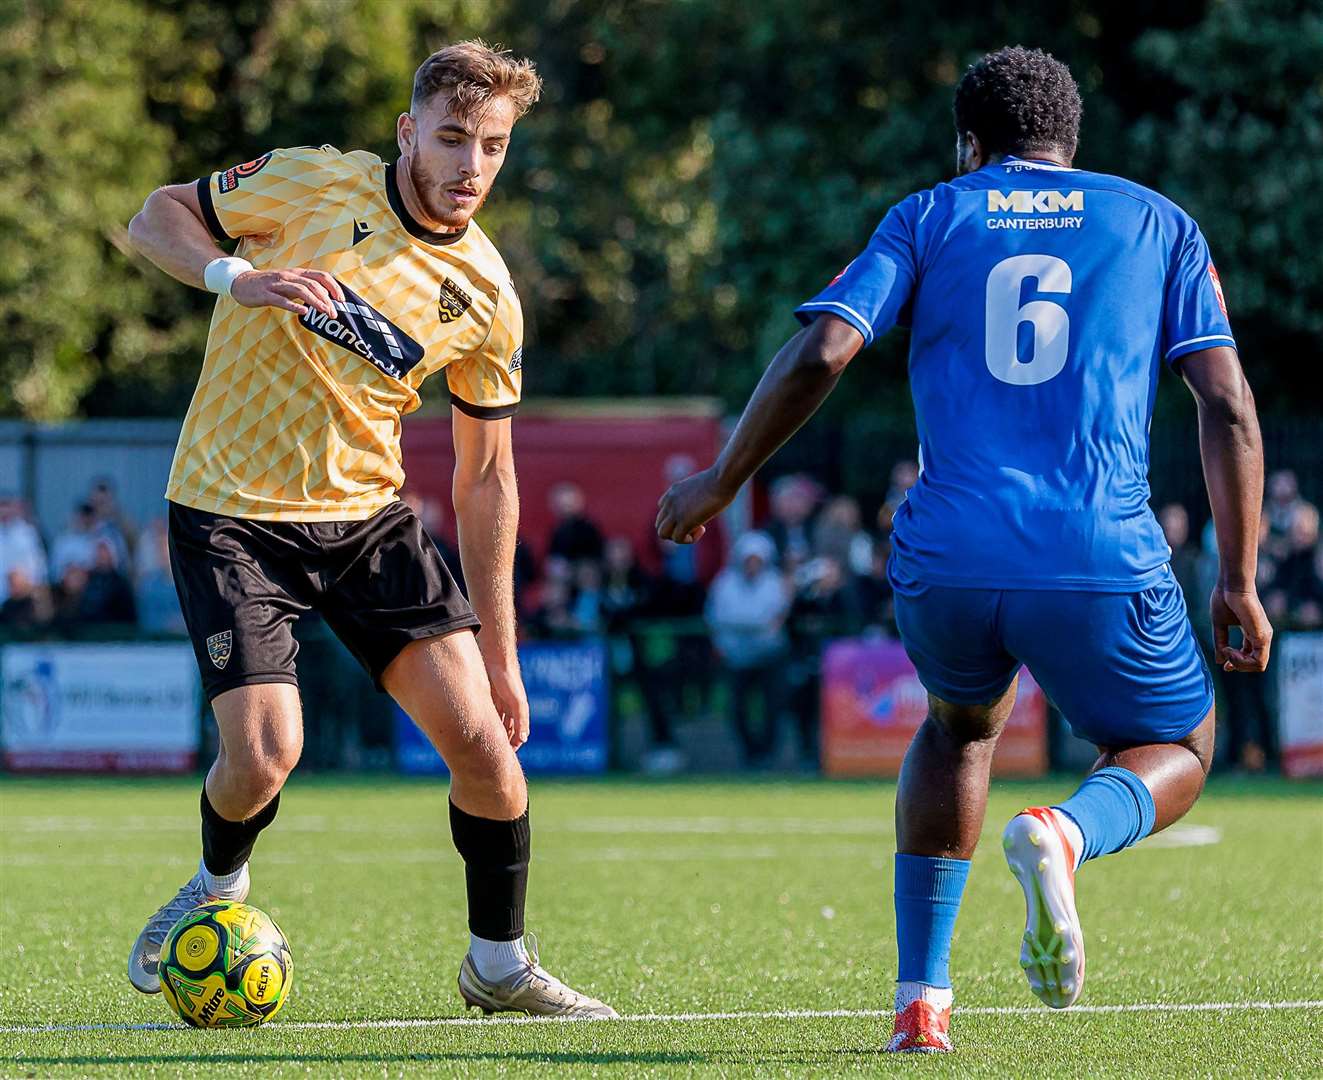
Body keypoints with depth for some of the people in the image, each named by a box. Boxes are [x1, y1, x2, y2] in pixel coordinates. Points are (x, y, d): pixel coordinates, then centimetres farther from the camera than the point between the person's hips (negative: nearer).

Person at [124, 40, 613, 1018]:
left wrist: (499, 650, 5)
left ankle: (501, 966, 13)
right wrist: (236, 277, -24)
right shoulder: (313, 184, -12)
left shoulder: (486, 299, -3)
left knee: (481, 734, -8)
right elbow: (156, 218, -2)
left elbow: (486, 477, 5)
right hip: (232, 515, -3)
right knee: (265, 752, -17)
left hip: (368, 515, 3)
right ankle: (219, 891, 18)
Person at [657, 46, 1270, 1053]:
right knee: (1178, 753, 22)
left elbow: (820, 353, 0)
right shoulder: (1159, 224, 15)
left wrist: (720, 481, 11)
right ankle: (1063, 836, -15)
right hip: (1103, 567, -2)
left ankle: (921, 997, 21)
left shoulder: (930, 217, 14)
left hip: (946, 559, 2)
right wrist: (1239, 582, 9)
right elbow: (1228, 404, 6)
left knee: (962, 723, 32)